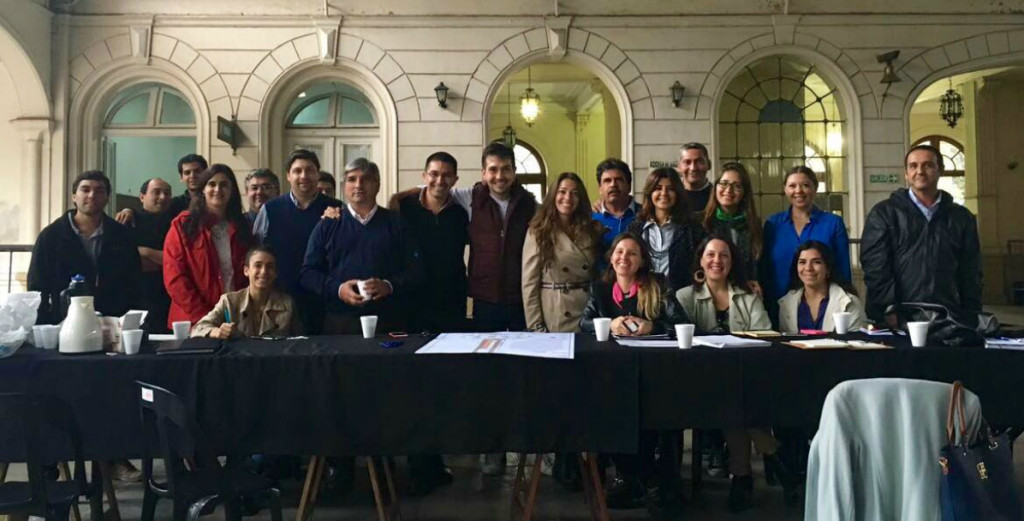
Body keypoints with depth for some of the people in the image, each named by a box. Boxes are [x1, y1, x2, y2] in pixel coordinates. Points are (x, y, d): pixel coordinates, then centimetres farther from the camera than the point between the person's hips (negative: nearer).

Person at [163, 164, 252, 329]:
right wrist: (202, 318, -14)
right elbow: (174, 278, -7)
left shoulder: (241, 227, 9)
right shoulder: (182, 226, -1)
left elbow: (248, 275, 9)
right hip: (193, 321, -3)